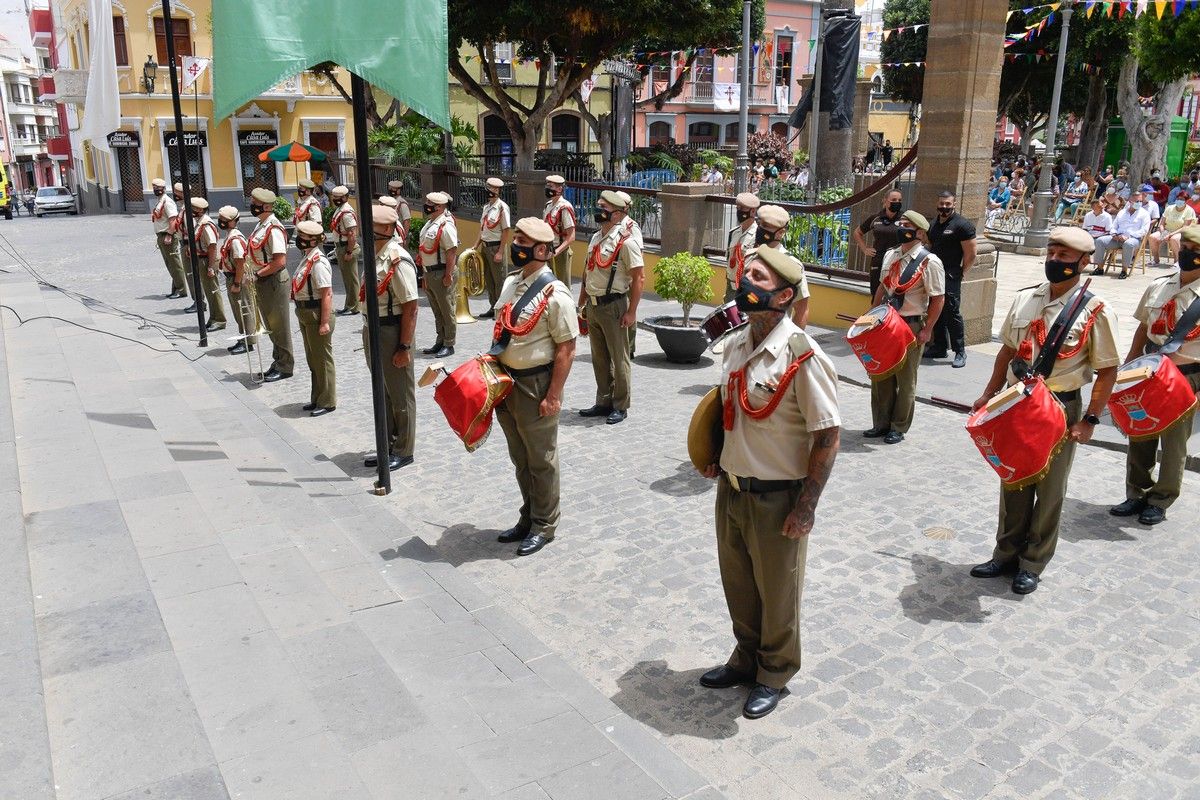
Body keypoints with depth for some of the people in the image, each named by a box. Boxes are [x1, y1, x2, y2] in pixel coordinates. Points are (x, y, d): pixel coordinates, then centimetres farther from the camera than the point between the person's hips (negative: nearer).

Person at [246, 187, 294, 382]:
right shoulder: (261, 225, 11)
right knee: (270, 324, 17)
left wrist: (258, 274, -17)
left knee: (278, 326, 0)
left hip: (274, 281, -10)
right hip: (262, 283, 10)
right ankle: (278, 361, 29)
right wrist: (254, 275, 8)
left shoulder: (273, 229, -19)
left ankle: (285, 366, 11)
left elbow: (280, 261, -25)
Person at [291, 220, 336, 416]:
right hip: (305, 315, 10)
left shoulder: (318, 262, -20)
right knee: (312, 358, 19)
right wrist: (302, 312, 18)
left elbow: (327, 293, -23)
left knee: (322, 359, 2)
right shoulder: (307, 259, 9)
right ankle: (317, 398, 32)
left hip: (317, 315, -10)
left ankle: (327, 402, 13)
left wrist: (325, 322, -24)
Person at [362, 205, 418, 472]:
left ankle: (403, 451, 20)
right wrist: (368, 332, 17)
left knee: (400, 394, 6)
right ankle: (388, 446, 33)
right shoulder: (375, 255, 7)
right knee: (382, 392, 19)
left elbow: (410, 307, -21)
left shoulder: (398, 260, -19)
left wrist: (405, 347, -21)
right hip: (373, 330, 9)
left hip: (392, 332, -9)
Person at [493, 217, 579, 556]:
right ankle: (528, 518, 35)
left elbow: (566, 349, -17)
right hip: (506, 382, 8)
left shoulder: (554, 294, -17)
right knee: (520, 458, 19)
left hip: (536, 385, -8)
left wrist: (554, 396, -18)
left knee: (540, 460, 7)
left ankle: (544, 525, 23)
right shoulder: (510, 283, 7)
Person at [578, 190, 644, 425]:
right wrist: (582, 303, 18)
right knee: (599, 357, 15)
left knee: (619, 358, 2)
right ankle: (604, 402, 27)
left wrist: (631, 312, -18)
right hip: (593, 305, 8)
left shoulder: (625, 242, -13)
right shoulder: (596, 238, 12)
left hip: (613, 306, -8)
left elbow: (638, 278, -15)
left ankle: (620, 406, 12)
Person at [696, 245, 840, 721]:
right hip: (731, 488, 7)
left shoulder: (802, 357, -21)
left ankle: (774, 674, 36)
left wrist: (806, 506, -17)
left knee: (777, 592, 13)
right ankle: (747, 658, 45)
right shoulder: (734, 345, 2)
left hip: (777, 498, -7)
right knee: (737, 584, 22)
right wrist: (718, 458, 8)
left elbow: (828, 435, -18)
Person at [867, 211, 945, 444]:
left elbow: (938, 299, -12)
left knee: (905, 379, 7)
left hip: (912, 325, -6)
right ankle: (881, 424, 26)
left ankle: (899, 428, 19)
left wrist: (926, 330, -15)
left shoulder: (929, 262, -13)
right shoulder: (890, 255, 7)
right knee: (881, 376, 12)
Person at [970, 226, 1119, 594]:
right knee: (1013, 484, 14)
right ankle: (1007, 554, 29)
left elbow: (1107, 371, -9)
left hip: (1061, 409, -4)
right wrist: (989, 394, 11)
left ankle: (1033, 563, 23)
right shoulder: (1025, 298, 3)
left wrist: (1090, 419, -14)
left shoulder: (1095, 312, -11)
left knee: (1049, 489, 9)